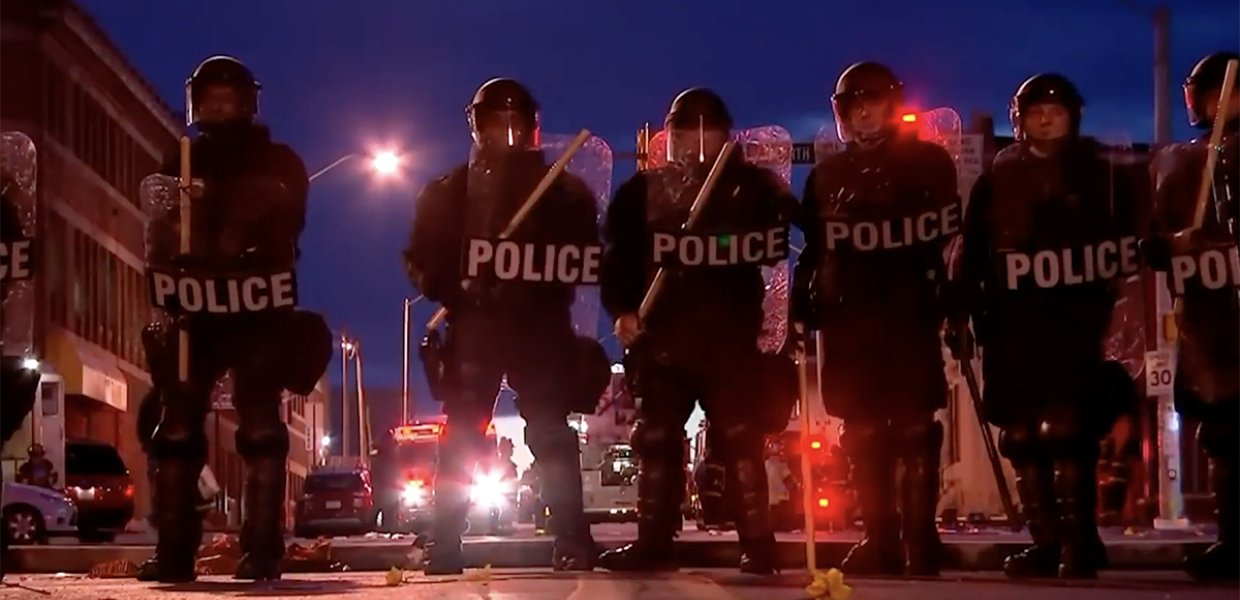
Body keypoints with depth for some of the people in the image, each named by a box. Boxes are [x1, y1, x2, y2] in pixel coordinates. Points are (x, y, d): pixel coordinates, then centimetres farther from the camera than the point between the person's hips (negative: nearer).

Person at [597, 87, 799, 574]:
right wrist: (622, 310, -6)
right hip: (662, 335, 3)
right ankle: (653, 542, 9)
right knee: (657, 439, 3)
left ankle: (757, 543, -2)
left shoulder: (752, 186, 8)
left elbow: (779, 242, 1)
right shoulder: (644, 190, 12)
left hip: (729, 337, -2)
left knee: (739, 439, -4)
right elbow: (619, 256, 9)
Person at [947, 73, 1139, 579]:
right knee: (1021, 437, 3)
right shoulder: (998, 180, 11)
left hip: (1076, 326, -3)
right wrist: (961, 314, 3)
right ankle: (1045, 541, 10)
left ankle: (1078, 541, -7)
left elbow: (1129, 248, 5)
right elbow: (970, 254, 9)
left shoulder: (1101, 176, 7)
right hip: (1012, 328, 3)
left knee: (1064, 431, -12)